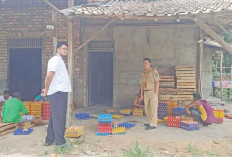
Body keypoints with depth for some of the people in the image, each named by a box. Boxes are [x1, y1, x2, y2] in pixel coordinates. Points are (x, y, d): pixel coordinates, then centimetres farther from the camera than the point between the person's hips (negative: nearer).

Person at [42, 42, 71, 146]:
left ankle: (49, 140, 24)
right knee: (59, 118, -6)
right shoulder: (56, 59, -10)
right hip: (58, 93, -10)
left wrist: (47, 89, 14)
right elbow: (49, 76, -20)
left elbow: (49, 77, 23)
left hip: (60, 92, 10)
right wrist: (46, 90, -10)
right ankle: (59, 142, 1)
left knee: (54, 117, 15)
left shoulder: (59, 60, 22)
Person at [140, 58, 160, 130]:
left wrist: (156, 93, -17)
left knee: (153, 108, -8)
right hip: (146, 92, 7)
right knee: (147, 108, 8)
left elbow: (157, 83, -10)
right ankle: (150, 122, 21)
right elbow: (142, 84, 17)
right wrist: (141, 94, 12)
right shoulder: (143, 74, 15)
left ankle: (153, 124, -7)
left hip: (153, 92, -7)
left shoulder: (154, 71, -5)